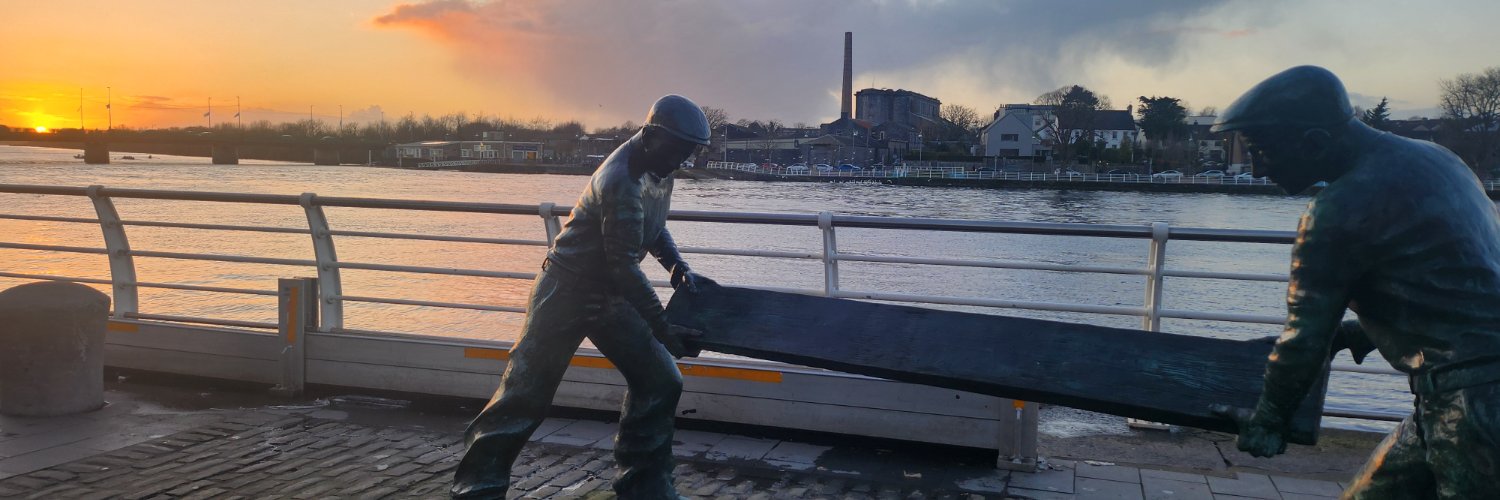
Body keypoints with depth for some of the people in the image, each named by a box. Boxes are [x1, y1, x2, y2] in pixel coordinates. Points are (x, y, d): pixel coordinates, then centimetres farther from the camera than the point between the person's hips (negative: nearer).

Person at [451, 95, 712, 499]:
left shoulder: (657, 169, 1)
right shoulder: (622, 182, -28)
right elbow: (624, 268, -28)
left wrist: (677, 266, -2)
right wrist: (663, 329, -25)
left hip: (610, 295, 9)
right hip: (567, 293, -8)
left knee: (660, 382, 2)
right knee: (527, 390, -3)